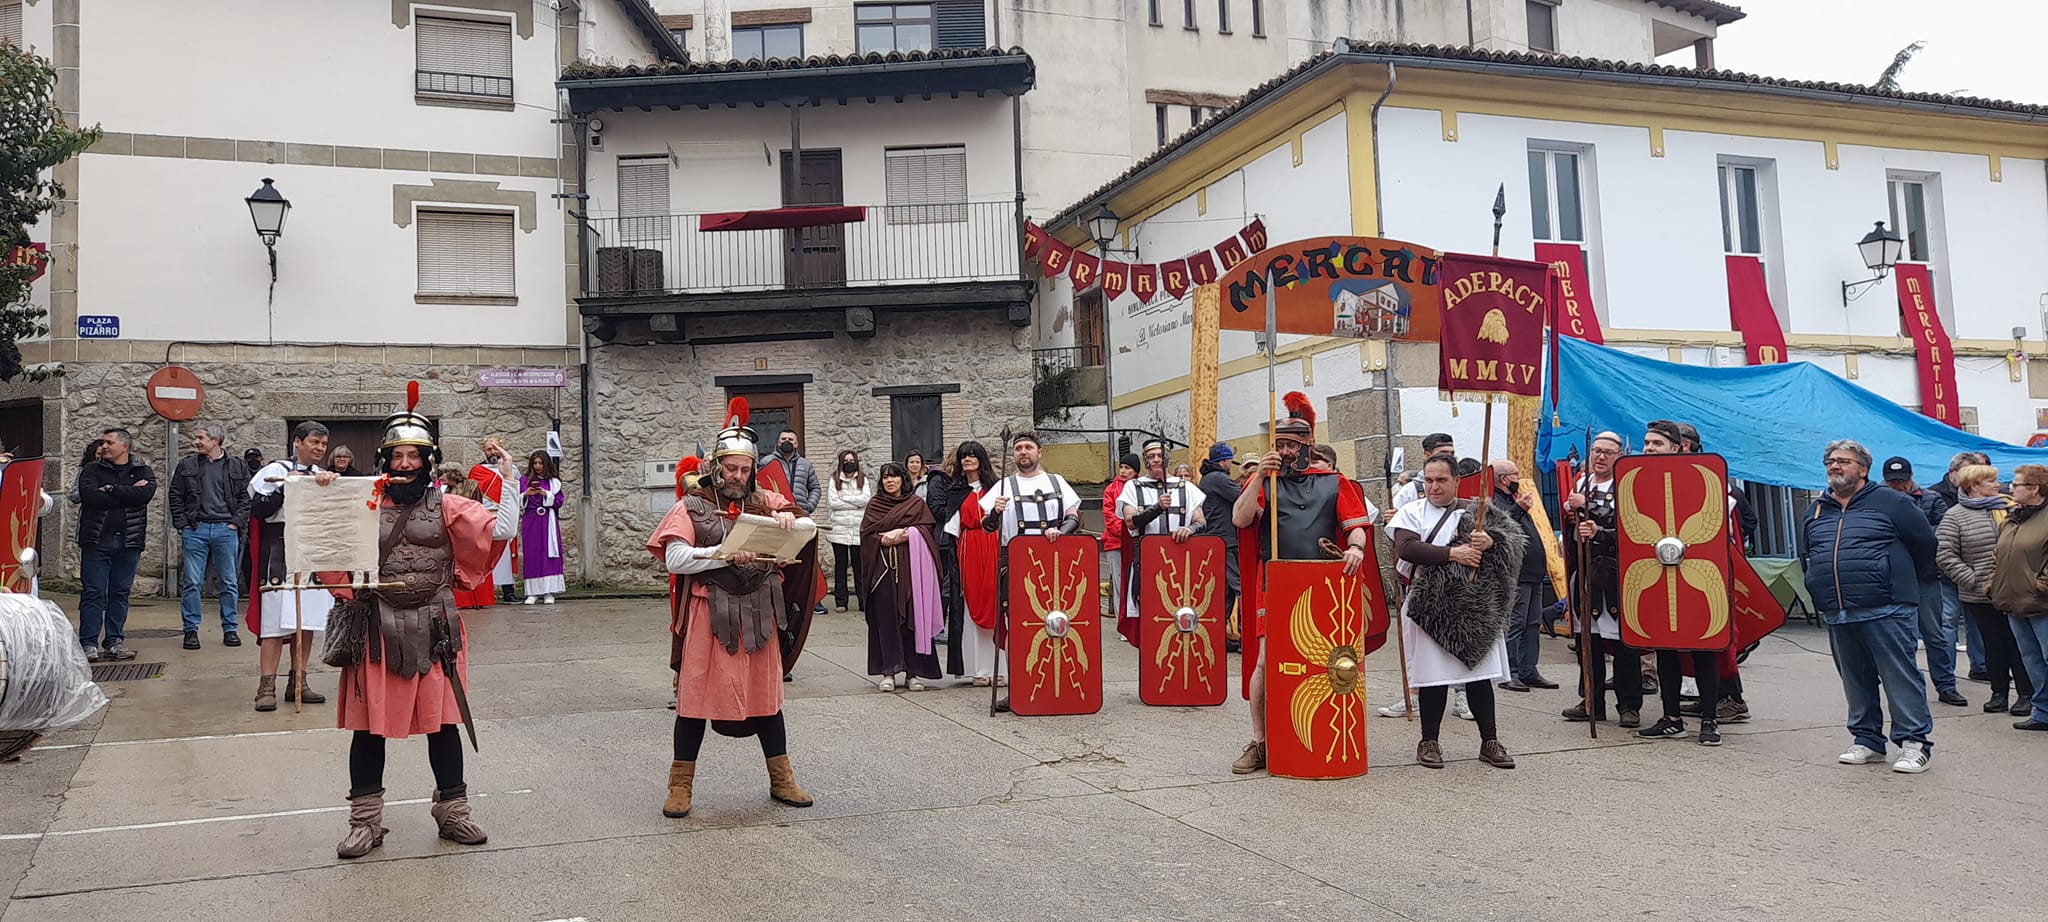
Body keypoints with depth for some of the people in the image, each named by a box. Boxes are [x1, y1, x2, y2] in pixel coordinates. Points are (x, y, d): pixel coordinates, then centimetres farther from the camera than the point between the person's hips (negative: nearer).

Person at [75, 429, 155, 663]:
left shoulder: (142, 472, 9)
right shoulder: (92, 470, 6)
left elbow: (146, 493, -12)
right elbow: (89, 496, -13)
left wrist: (110, 490, -11)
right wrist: (127, 494, -10)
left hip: (129, 542, 1)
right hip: (96, 540, -1)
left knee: (120, 593, 7)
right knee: (93, 593, -3)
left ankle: (114, 641, 14)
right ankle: (89, 643, 1)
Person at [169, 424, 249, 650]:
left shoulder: (236, 466, 6)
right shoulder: (186, 466, 8)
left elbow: (245, 497, 5)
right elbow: (176, 497, 9)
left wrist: (236, 522, -4)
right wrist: (182, 525, 0)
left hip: (226, 530, 0)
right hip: (195, 530, 0)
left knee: (229, 583, 4)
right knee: (192, 582, -1)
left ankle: (230, 629, 12)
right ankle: (191, 630, 7)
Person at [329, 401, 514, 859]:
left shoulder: (445, 505, 4)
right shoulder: (364, 504, 5)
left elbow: (500, 529, -6)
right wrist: (322, 492, -11)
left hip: (435, 629, 0)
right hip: (379, 628, 0)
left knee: (444, 720, 6)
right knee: (369, 723, 4)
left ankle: (452, 811, 21)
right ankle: (366, 822, 16)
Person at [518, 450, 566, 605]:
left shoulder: (553, 481, 7)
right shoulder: (524, 480, 10)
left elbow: (559, 501, 1)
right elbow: (517, 502, 9)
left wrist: (546, 494, -13)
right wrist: (525, 494, -9)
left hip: (548, 522, -1)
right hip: (530, 522, 1)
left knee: (549, 554, -5)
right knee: (531, 555, -2)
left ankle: (549, 592, -5)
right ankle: (532, 592, -1)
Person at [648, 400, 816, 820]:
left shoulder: (764, 501, 11)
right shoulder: (691, 507, -1)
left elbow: (810, 529, 8)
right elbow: (675, 560, -13)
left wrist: (789, 520, -14)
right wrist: (727, 555, -21)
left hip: (758, 612, 4)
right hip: (710, 613, -3)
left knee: (765, 692, 11)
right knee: (697, 693, 1)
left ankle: (781, 780, 22)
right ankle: (680, 786, 14)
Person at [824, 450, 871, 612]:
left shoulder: (863, 480, 11)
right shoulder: (834, 480, 7)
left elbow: (866, 499, -5)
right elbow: (832, 502, -6)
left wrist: (844, 498, -6)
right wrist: (856, 503, -4)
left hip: (858, 529, 0)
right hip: (838, 528, 0)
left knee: (859, 565, 0)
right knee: (840, 565, 2)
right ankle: (841, 601, 6)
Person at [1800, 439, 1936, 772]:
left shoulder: (1891, 503, 0)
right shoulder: (1815, 512, 16)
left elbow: (1925, 544, 3)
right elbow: (1806, 558, 27)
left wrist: (1891, 572, 10)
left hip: (1887, 611, -6)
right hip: (1837, 616, 6)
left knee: (1901, 677, -5)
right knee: (1856, 681, 11)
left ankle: (1914, 742, 0)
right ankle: (1867, 741, 20)